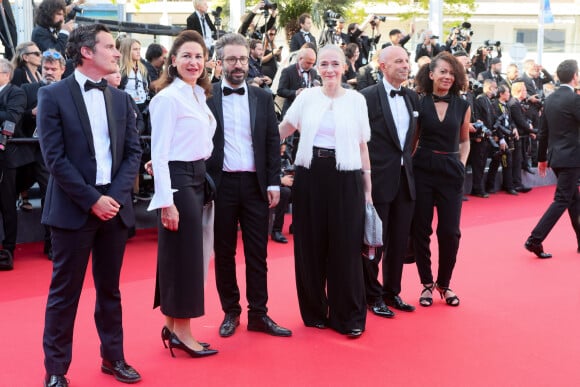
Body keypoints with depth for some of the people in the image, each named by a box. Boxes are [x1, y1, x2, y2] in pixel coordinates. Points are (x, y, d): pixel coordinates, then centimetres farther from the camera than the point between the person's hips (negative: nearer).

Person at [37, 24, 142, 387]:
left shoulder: (121, 98, 10)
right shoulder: (53, 95, -4)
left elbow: (133, 151, 6)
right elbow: (54, 157, -10)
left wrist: (116, 195, -8)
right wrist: (91, 199, -14)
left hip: (115, 205, 4)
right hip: (74, 208, -4)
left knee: (110, 288, 13)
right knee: (64, 292, 3)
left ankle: (113, 357, 26)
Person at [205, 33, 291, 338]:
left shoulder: (263, 98, 8)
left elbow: (272, 142, 8)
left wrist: (274, 182, 0)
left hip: (255, 183, 2)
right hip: (221, 183, -2)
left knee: (257, 252, 5)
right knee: (224, 252, 7)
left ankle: (259, 314, 13)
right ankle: (230, 312, 20)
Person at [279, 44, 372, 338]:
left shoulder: (356, 99, 3)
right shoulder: (306, 97, 5)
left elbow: (363, 146, 6)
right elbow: (281, 131, 15)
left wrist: (367, 187, 4)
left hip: (344, 178, -1)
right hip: (310, 176, 1)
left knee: (345, 248, 1)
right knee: (310, 246, 7)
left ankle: (348, 316, 13)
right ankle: (315, 311, 22)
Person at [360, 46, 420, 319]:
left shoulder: (412, 97, 10)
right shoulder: (368, 97, -9)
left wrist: (410, 159, 6)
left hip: (406, 179, 6)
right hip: (378, 180, -6)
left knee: (399, 240, 12)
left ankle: (392, 292, 27)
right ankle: (373, 296, 18)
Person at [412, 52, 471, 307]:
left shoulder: (462, 106, 4)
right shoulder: (419, 103, 0)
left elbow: (464, 141, 16)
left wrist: (462, 164, 2)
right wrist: (409, 162, -4)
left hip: (451, 172, 1)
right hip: (422, 170, -1)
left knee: (449, 231, 0)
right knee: (421, 229, 4)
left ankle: (444, 283, 19)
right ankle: (426, 283, 19)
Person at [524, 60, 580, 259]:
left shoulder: (550, 99, 8)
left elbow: (544, 132, 13)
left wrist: (542, 158, 19)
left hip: (555, 156, 8)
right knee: (562, 201, -5)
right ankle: (535, 240, -11)